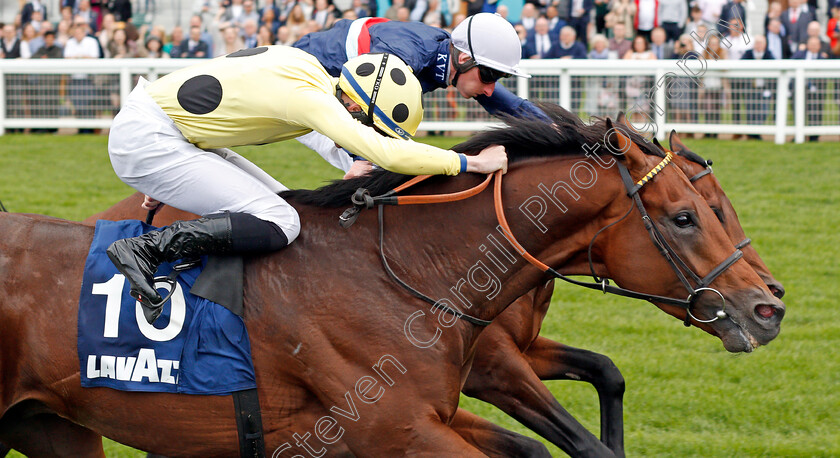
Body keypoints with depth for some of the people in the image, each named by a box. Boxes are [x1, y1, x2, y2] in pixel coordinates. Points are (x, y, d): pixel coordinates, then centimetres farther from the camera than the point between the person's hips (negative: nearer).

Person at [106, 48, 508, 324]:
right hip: (147, 141, -10)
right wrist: (471, 163, -23)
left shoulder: (310, 71, 6)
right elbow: (384, 153, -31)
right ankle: (144, 249, -19)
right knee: (278, 224, -18)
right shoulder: (310, 97, -23)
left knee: (281, 205, 11)